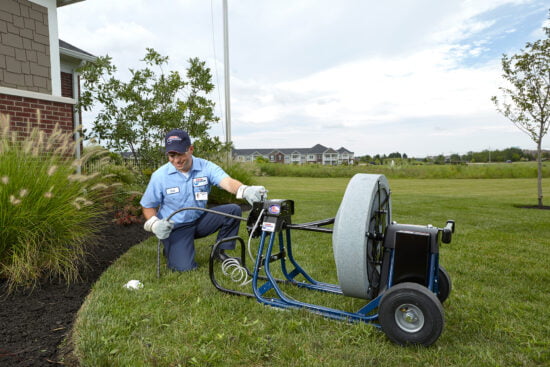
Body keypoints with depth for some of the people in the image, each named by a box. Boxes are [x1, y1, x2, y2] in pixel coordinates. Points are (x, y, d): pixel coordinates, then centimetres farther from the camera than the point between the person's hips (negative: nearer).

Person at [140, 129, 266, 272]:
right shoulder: (159, 176, -12)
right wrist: (154, 224, -23)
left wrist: (245, 190, -55)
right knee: (185, 267, -21)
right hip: (175, 227, -2)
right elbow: (148, 206, -1)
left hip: (200, 220, 3)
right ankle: (171, 249, 17)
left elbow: (227, 181, -32)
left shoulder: (206, 167, -13)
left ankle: (220, 251, 2)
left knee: (233, 210, -19)